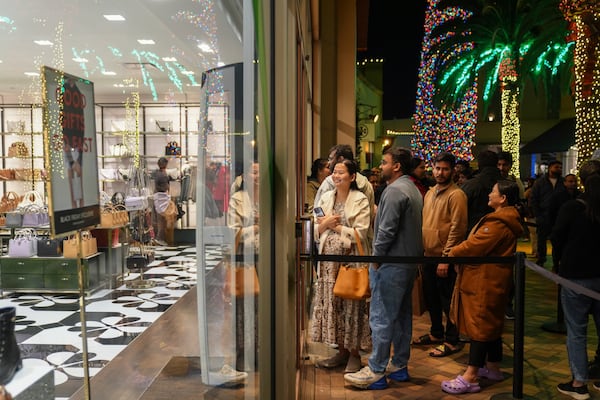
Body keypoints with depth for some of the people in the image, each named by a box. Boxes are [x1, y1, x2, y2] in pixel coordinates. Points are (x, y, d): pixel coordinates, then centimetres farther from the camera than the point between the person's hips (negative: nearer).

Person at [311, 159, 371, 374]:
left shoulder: (360, 200, -3)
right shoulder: (326, 198, 12)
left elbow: (360, 233, -12)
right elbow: (316, 231, 13)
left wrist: (334, 226, -7)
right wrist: (325, 224, -7)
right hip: (329, 258, 5)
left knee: (352, 305, 0)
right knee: (332, 303, 7)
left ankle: (354, 353, 14)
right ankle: (341, 351, 21)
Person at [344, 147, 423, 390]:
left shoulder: (395, 190, -16)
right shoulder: (413, 190, 16)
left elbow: (387, 230, -22)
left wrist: (376, 257, -10)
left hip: (392, 263, -10)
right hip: (409, 262, 10)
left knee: (382, 317, -5)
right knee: (402, 315, 15)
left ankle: (376, 372, 0)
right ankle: (399, 366, 24)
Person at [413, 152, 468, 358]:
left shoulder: (456, 195, -13)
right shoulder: (430, 193, 12)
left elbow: (457, 229, -17)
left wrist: (446, 258, -19)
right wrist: (421, 248, 11)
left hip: (444, 258, -8)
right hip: (428, 255, 8)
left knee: (447, 301, 3)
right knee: (431, 297, 18)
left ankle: (452, 341, 17)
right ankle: (436, 333, 35)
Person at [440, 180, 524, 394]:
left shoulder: (498, 223, -22)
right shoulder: (506, 219, 14)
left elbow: (475, 245, -22)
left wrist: (453, 252, -6)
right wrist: (459, 251, 2)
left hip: (486, 281, -11)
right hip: (491, 279, 11)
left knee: (479, 324, -8)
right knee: (491, 323, 18)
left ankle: (470, 377, -5)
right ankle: (493, 367, 30)